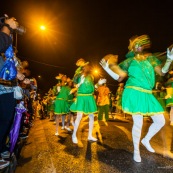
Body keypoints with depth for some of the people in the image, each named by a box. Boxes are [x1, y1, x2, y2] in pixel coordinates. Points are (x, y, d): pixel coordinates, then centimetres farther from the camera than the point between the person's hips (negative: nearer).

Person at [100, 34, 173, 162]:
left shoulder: (151, 58, 15)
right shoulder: (129, 62, 6)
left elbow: (162, 72, 9)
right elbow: (119, 78, 7)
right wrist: (107, 68, -2)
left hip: (147, 95, 5)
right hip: (134, 93, -4)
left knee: (161, 121, 6)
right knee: (138, 123, -4)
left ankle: (146, 140, 31)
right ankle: (136, 151, 17)